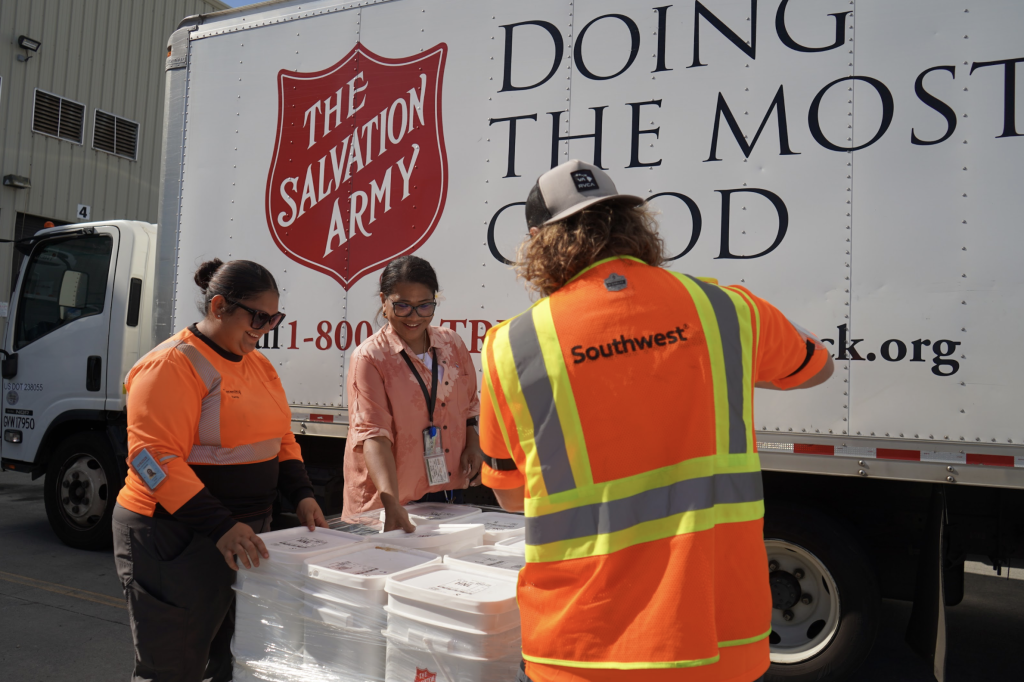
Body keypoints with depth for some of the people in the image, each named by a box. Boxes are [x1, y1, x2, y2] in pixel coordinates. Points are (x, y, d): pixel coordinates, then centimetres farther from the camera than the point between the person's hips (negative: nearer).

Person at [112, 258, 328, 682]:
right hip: (175, 540, -8)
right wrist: (220, 527, -27)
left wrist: (300, 495, 1)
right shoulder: (172, 365, -15)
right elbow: (154, 459, -22)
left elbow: (282, 440, 17)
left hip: (245, 532, 8)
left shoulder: (259, 365, 11)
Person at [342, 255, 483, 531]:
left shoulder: (452, 344, 5)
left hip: (447, 491, 5)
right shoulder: (369, 357, -11)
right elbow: (372, 434, -21)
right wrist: (392, 503, -31)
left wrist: (473, 444, 2)